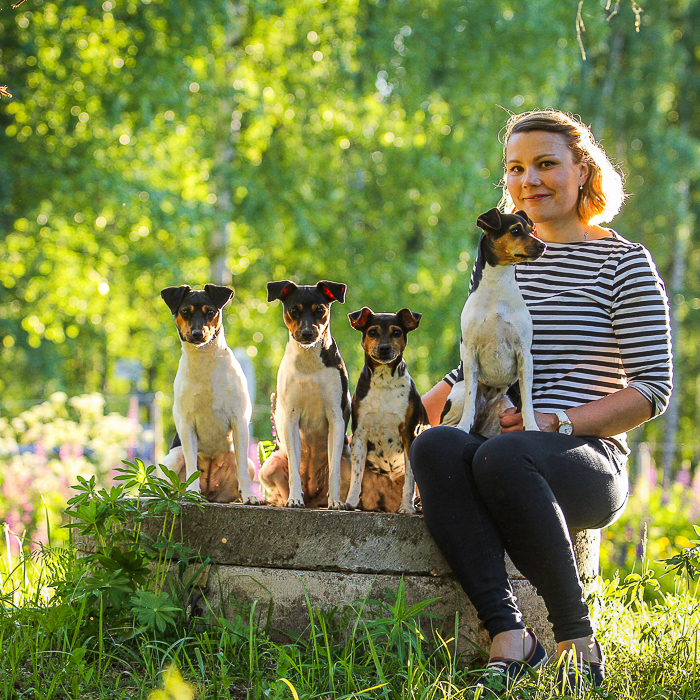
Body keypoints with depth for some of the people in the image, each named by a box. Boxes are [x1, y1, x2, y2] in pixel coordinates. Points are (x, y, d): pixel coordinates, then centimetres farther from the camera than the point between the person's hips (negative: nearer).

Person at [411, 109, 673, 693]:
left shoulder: (625, 263, 4)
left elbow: (654, 389, -1)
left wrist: (557, 423, -14)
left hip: (591, 460, -4)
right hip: (502, 444, 4)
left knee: (503, 456, -38)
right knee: (435, 444, -31)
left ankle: (579, 640, -23)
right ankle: (509, 635, -36)